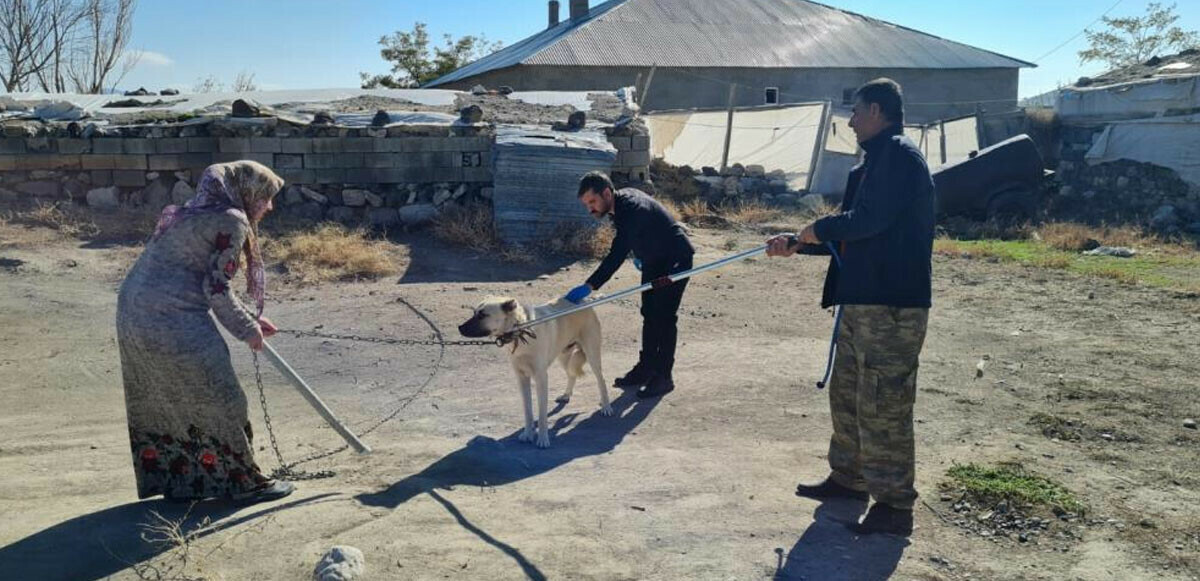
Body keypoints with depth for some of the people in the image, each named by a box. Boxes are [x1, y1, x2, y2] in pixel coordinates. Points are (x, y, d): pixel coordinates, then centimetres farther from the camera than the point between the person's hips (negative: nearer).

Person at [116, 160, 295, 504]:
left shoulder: (196, 213, 19)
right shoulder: (232, 221, -10)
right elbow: (217, 289, -14)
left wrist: (249, 319, 22)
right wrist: (247, 329, -1)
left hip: (133, 311, 10)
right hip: (174, 321, -10)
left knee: (160, 402, 18)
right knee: (217, 400, 3)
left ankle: (175, 480, 30)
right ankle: (242, 480, 14)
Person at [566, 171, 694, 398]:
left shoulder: (632, 209, -34)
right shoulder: (622, 200, -6)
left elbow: (617, 254, -42)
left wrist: (590, 286, -47)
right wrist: (637, 256, 12)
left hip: (676, 260, -10)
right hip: (653, 260, 10)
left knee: (664, 317, -10)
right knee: (649, 314, 12)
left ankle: (663, 377, -2)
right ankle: (646, 368, 20)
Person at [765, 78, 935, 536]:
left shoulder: (898, 155, -13)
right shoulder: (876, 161, 19)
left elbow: (870, 219, -25)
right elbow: (853, 231, 22)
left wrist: (819, 229, -9)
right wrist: (796, 245, 20)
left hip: (891, 306, -11)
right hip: (861, 300, 11)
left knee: (882, 404, -4)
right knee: (847, 392, 19)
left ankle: (894, 505, 8)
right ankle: (848, 477, 34)